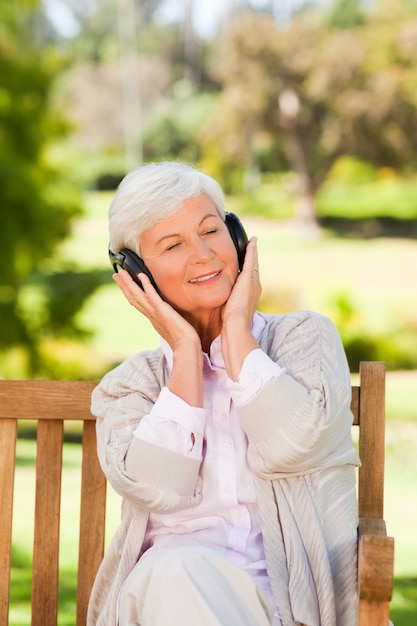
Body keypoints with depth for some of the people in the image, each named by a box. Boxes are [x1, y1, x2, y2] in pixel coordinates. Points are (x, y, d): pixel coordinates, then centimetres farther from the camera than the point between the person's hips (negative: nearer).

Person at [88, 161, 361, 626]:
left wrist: (236, 328, 2)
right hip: (163, 586, 1)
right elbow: (157, 487, -7)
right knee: (179, 572, -35)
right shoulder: (129, 386, 14)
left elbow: (290, 446, -10)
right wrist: (186, 350, 1)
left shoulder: (306, 336, 11)